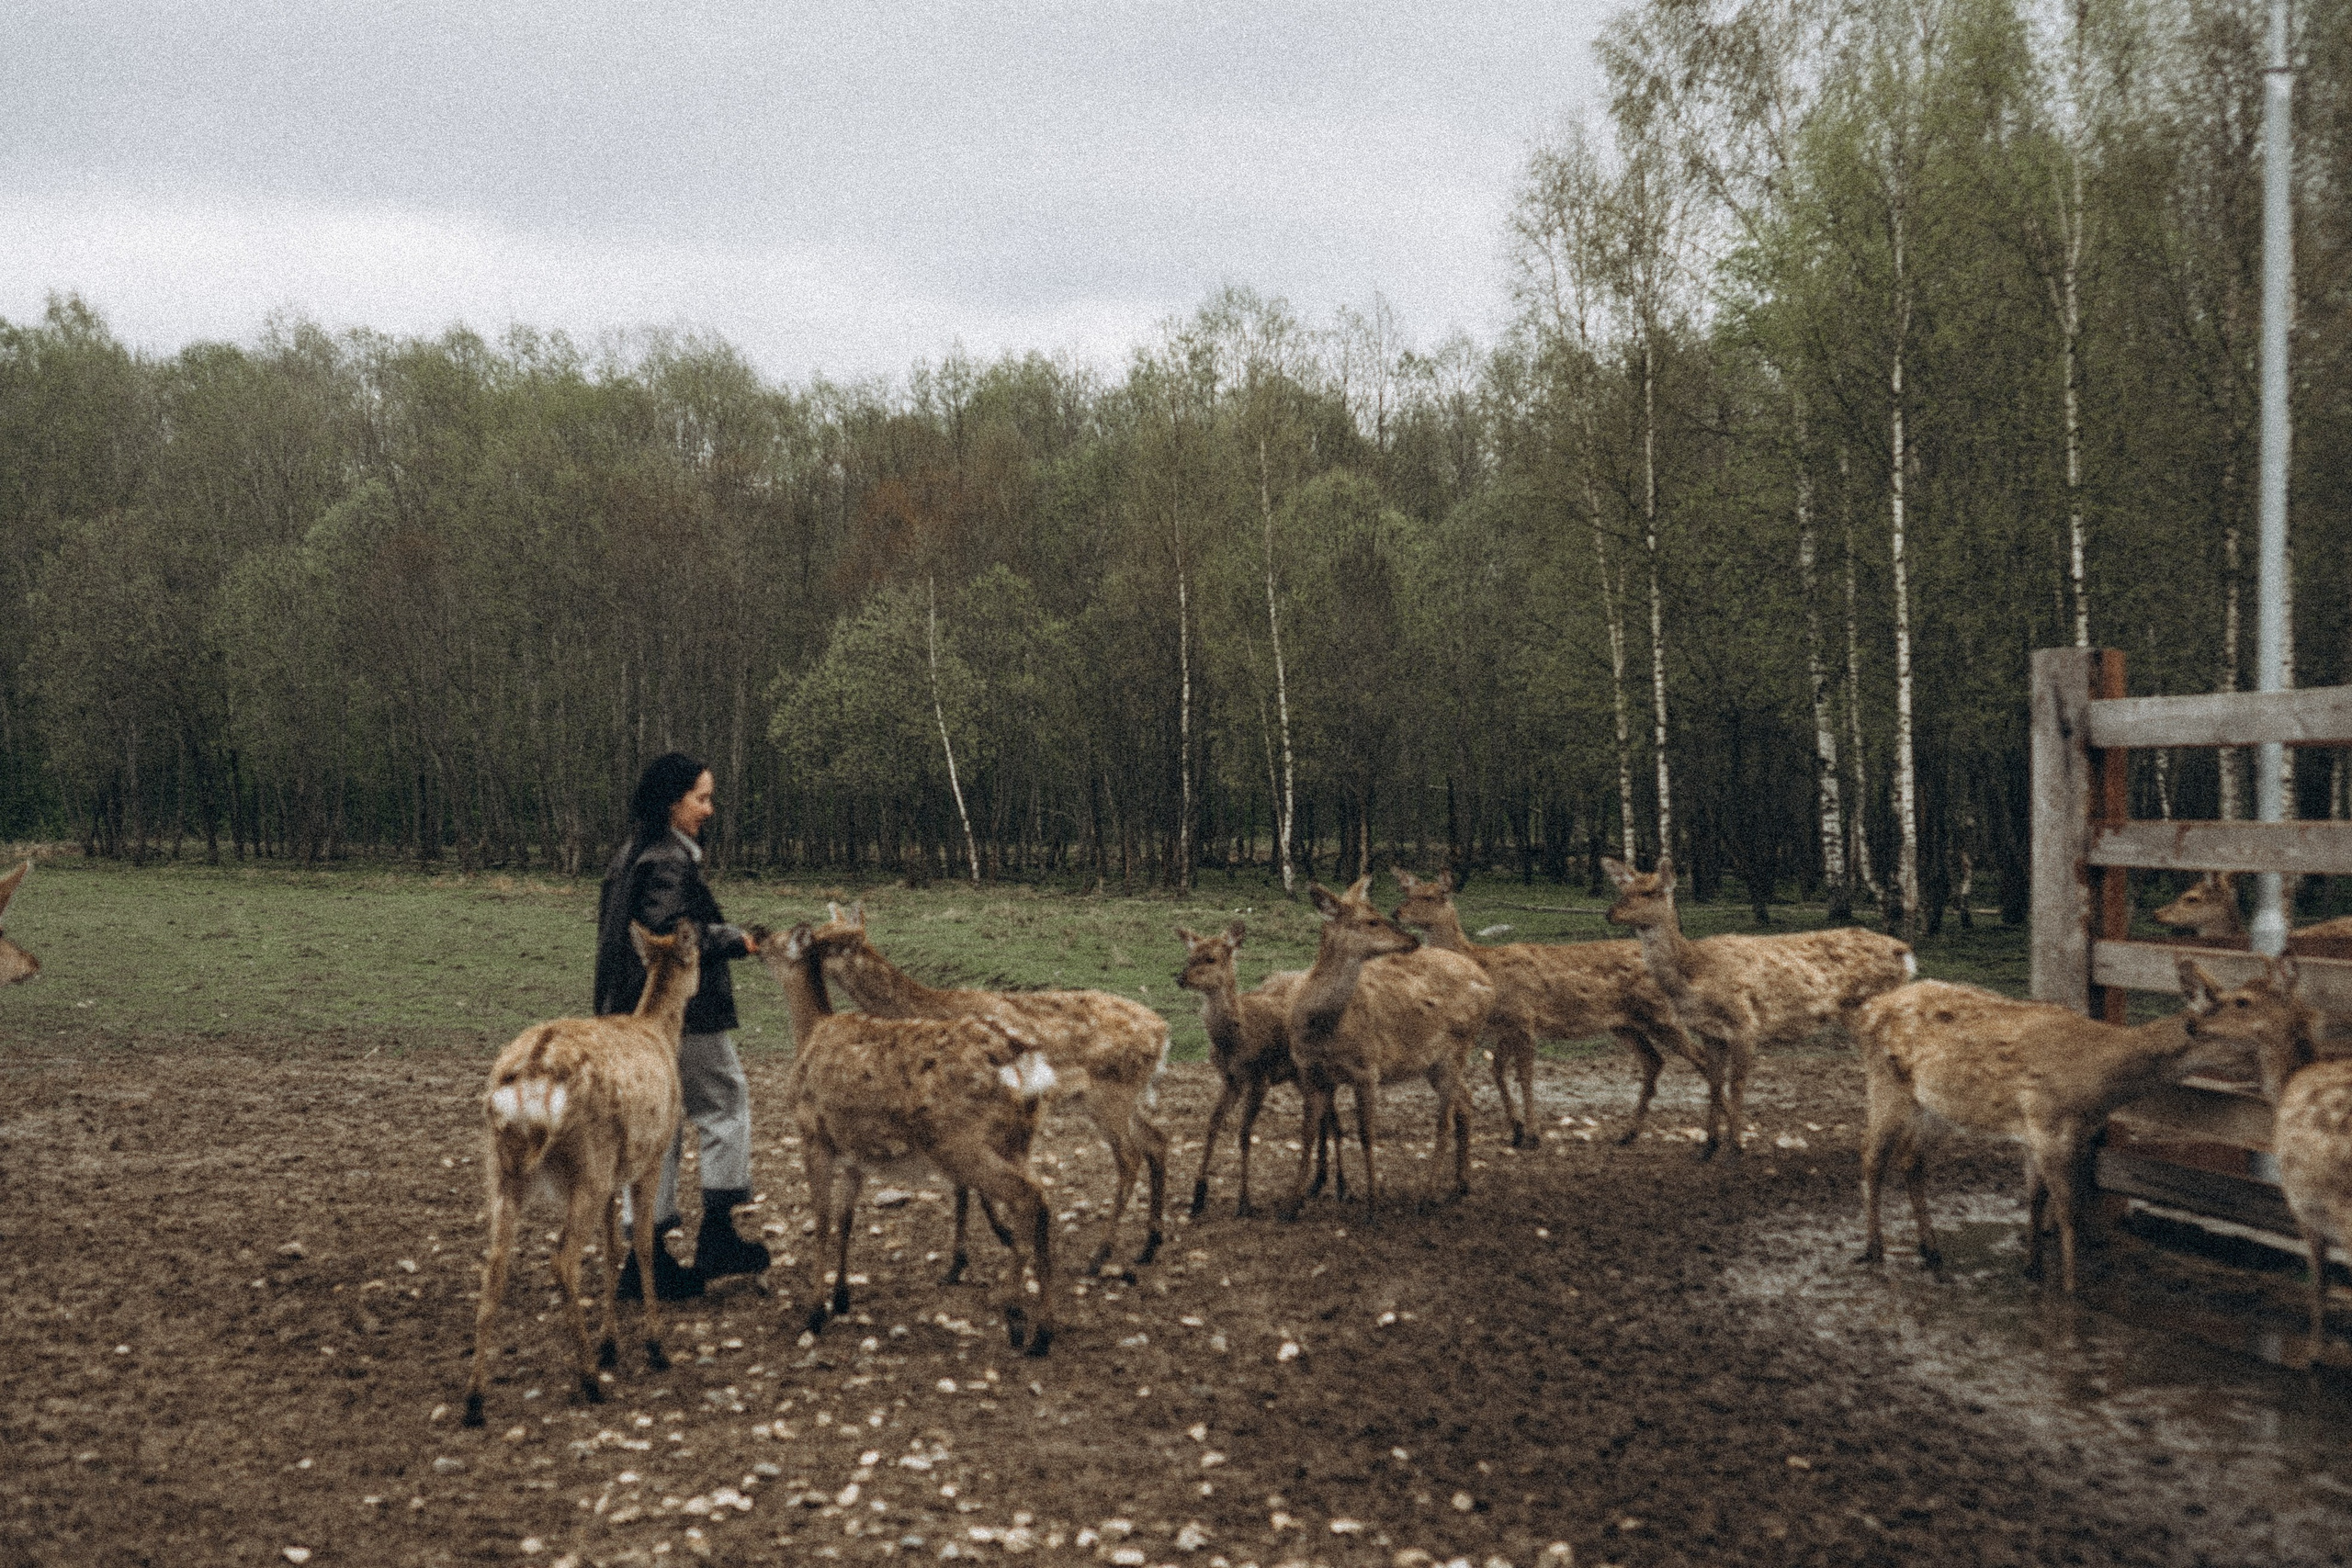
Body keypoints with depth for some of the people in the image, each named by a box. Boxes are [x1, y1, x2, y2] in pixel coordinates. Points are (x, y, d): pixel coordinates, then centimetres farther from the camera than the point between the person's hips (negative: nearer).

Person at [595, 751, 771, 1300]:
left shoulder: (631, 856, 15)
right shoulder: (669, 860, -15)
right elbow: (670, 934, -24)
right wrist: (735, 941, -13)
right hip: (683, 1015, -9)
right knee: (726, 1106, 4)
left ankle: (647, 1259, 12)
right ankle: (716, 1235, 6)